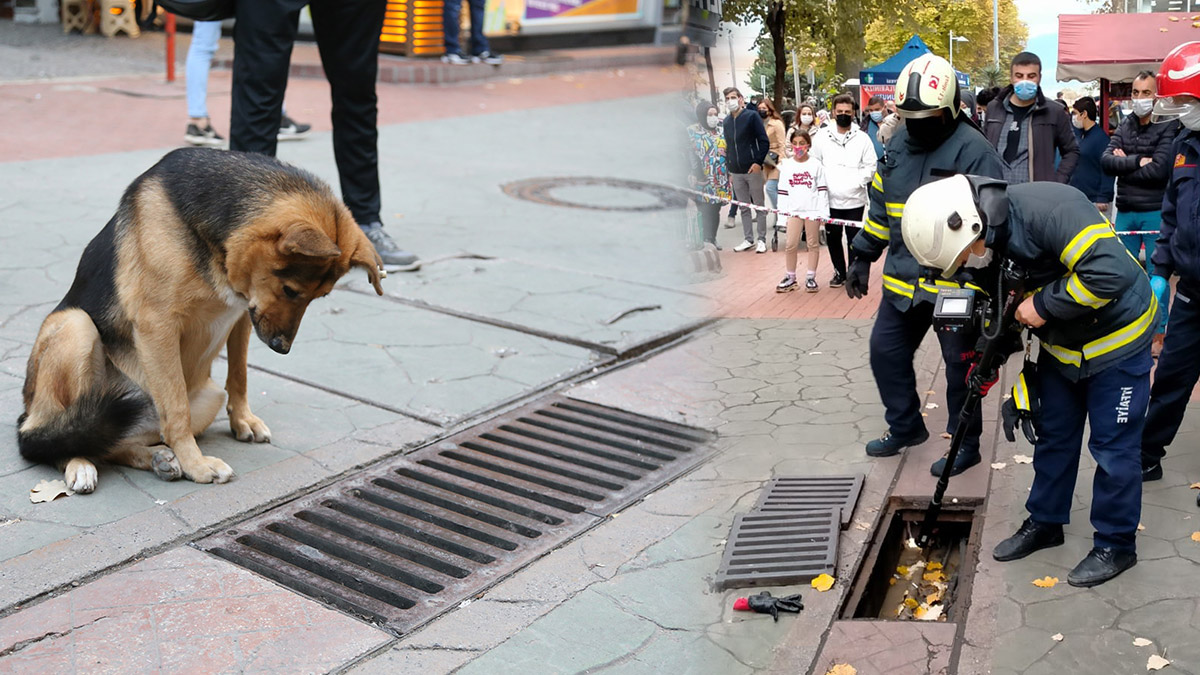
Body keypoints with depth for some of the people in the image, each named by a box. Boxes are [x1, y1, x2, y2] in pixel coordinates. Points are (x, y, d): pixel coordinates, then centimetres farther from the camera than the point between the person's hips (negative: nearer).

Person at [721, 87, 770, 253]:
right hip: (736, 172, 5)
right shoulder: (726, 121, 11)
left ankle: (762, 240, 9)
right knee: (744, 207, 10)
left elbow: (764, 142, -8)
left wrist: (758, 162, -17)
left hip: (753, 169, -5)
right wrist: (729, 168, 14)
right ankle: (748, 239, 17)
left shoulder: (752, 116, -5)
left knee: (759, 206, 3)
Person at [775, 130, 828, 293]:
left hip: (813, 210, -1)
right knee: (790, 245, 1)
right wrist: (782, 210, -1)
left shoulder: (816, 164, -2)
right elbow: (782, 190, 6)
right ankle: (790, 278, 12)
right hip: (794, 210, 1)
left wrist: (823, 211, -7)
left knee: (813, 244, 8)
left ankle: (810, 277, 16)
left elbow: (822, 189, -2)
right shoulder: (786, 165, 3)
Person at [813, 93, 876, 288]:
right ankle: (839, 272, 27)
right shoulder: (822, 136, 3)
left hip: (854, 199, -2)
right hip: (830, 199, 2)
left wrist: (858, 181, -11)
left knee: (854, 239, 3)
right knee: (832, 238, 11)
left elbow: (871, 166, 1)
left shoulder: (862, 138, 0)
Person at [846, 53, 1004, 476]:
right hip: (903, 279, 7)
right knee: (886, 351, 14)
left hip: (956, 284, -7)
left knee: (960, 365, 6)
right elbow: (880, 205, 17)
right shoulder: (899, 143, 7)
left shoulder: (973, 150, -15)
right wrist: (863, 257, 17)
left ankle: (966, 444, 25)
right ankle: (905, 426, 34)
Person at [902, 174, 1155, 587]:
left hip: (1116, 339, -8)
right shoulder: (990, 244, -7)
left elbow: (1110, 272, -40)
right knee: (1053, 435, 17)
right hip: (1062, 343, 8)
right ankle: (1045, 523, 35)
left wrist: (1044, 305, -30)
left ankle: (1116, 546, 20)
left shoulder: (1047, 209, -34)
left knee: (1113, 448, 3)